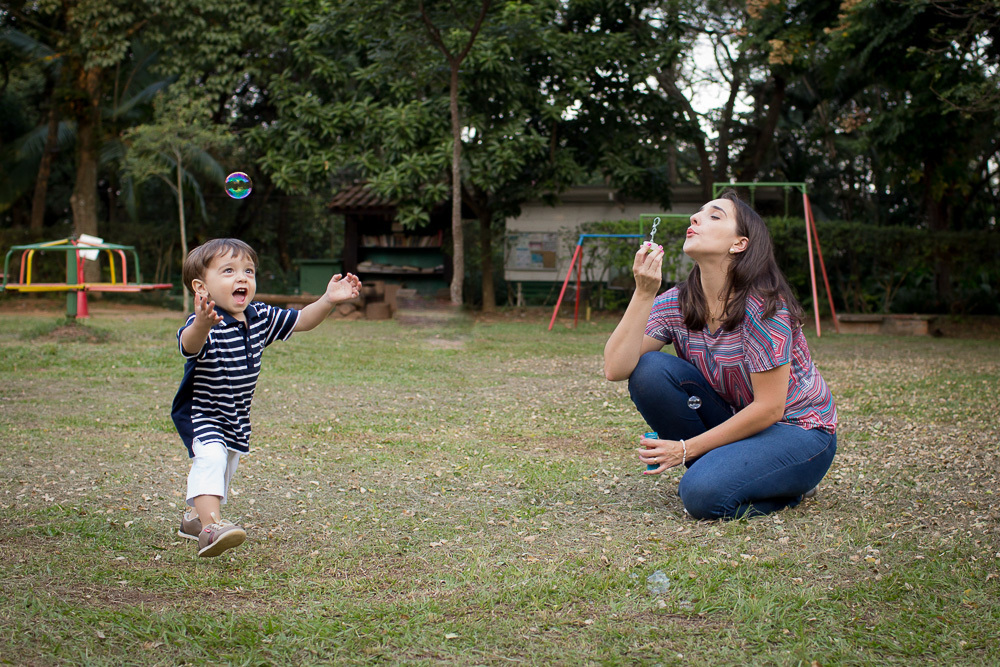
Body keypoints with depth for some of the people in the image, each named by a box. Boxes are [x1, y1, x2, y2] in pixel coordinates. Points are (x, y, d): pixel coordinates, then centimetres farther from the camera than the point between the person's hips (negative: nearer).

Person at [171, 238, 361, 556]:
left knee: (226, 468, 22)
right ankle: (210, 528, -38)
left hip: (237, 418, 8)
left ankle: (195, 518, 45)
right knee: (211, 458, -32)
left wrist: (328, 300, -11)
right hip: (199, 412, -8)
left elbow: (301, 321, 6)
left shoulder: (261, 318, -4)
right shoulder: (205, 323, -28)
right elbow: (189, 345, -51)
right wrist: (202, 325, -74)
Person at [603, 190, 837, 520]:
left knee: (704, 495, -31)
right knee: (648, 369, -16)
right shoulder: (675, 304, -6)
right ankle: (713, 467, 1)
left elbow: (769, 409, -21)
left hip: (798, 432, -6)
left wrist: (685, 448, -18)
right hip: (737, 423, 6)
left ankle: (789, 488, 0)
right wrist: (644, 293, -27)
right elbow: (616, 369, -18)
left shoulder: (762, 306, -23)